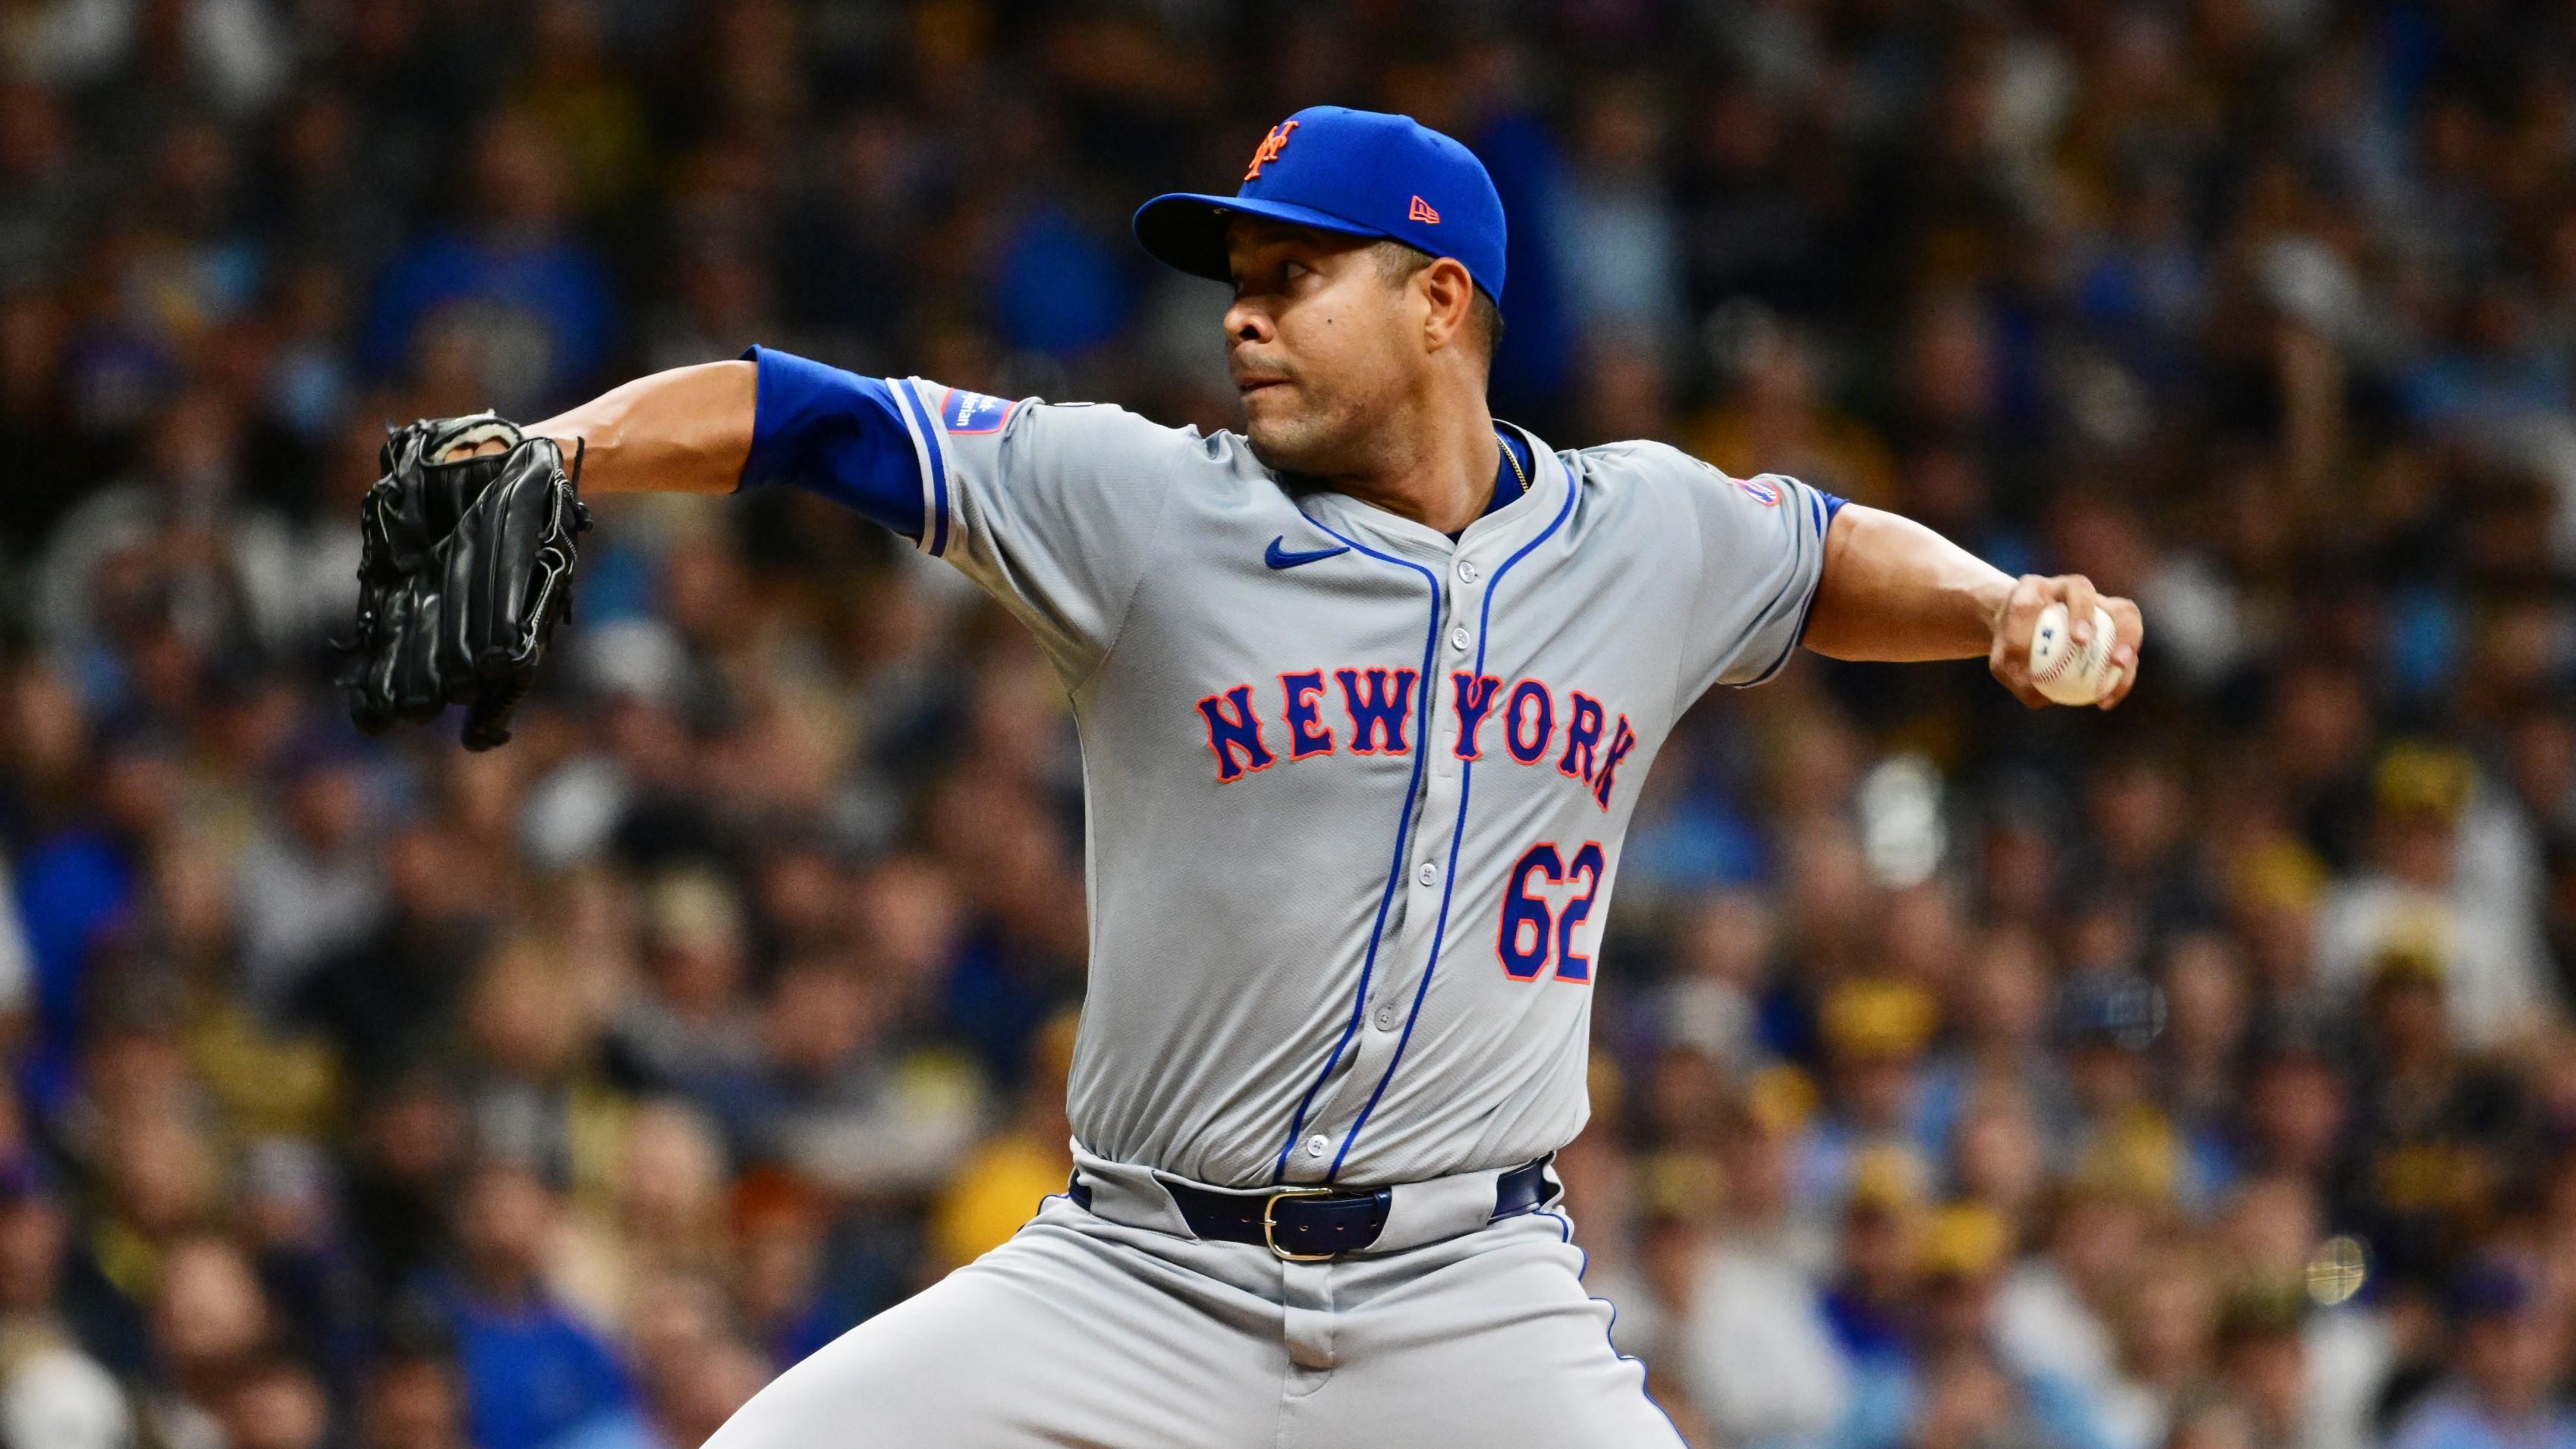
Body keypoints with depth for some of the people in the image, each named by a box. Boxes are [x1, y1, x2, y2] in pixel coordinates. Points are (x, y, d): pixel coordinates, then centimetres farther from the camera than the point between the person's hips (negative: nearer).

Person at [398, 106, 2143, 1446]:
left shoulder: (1653, 538, 6)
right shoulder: (1146, 506, -3)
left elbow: (1839, 561, 27)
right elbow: (791, 414, -8)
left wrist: (1998, 606, 7)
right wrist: (550, 451, -24)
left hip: (1475, 1301, 0)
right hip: (1136, 1287, 0)